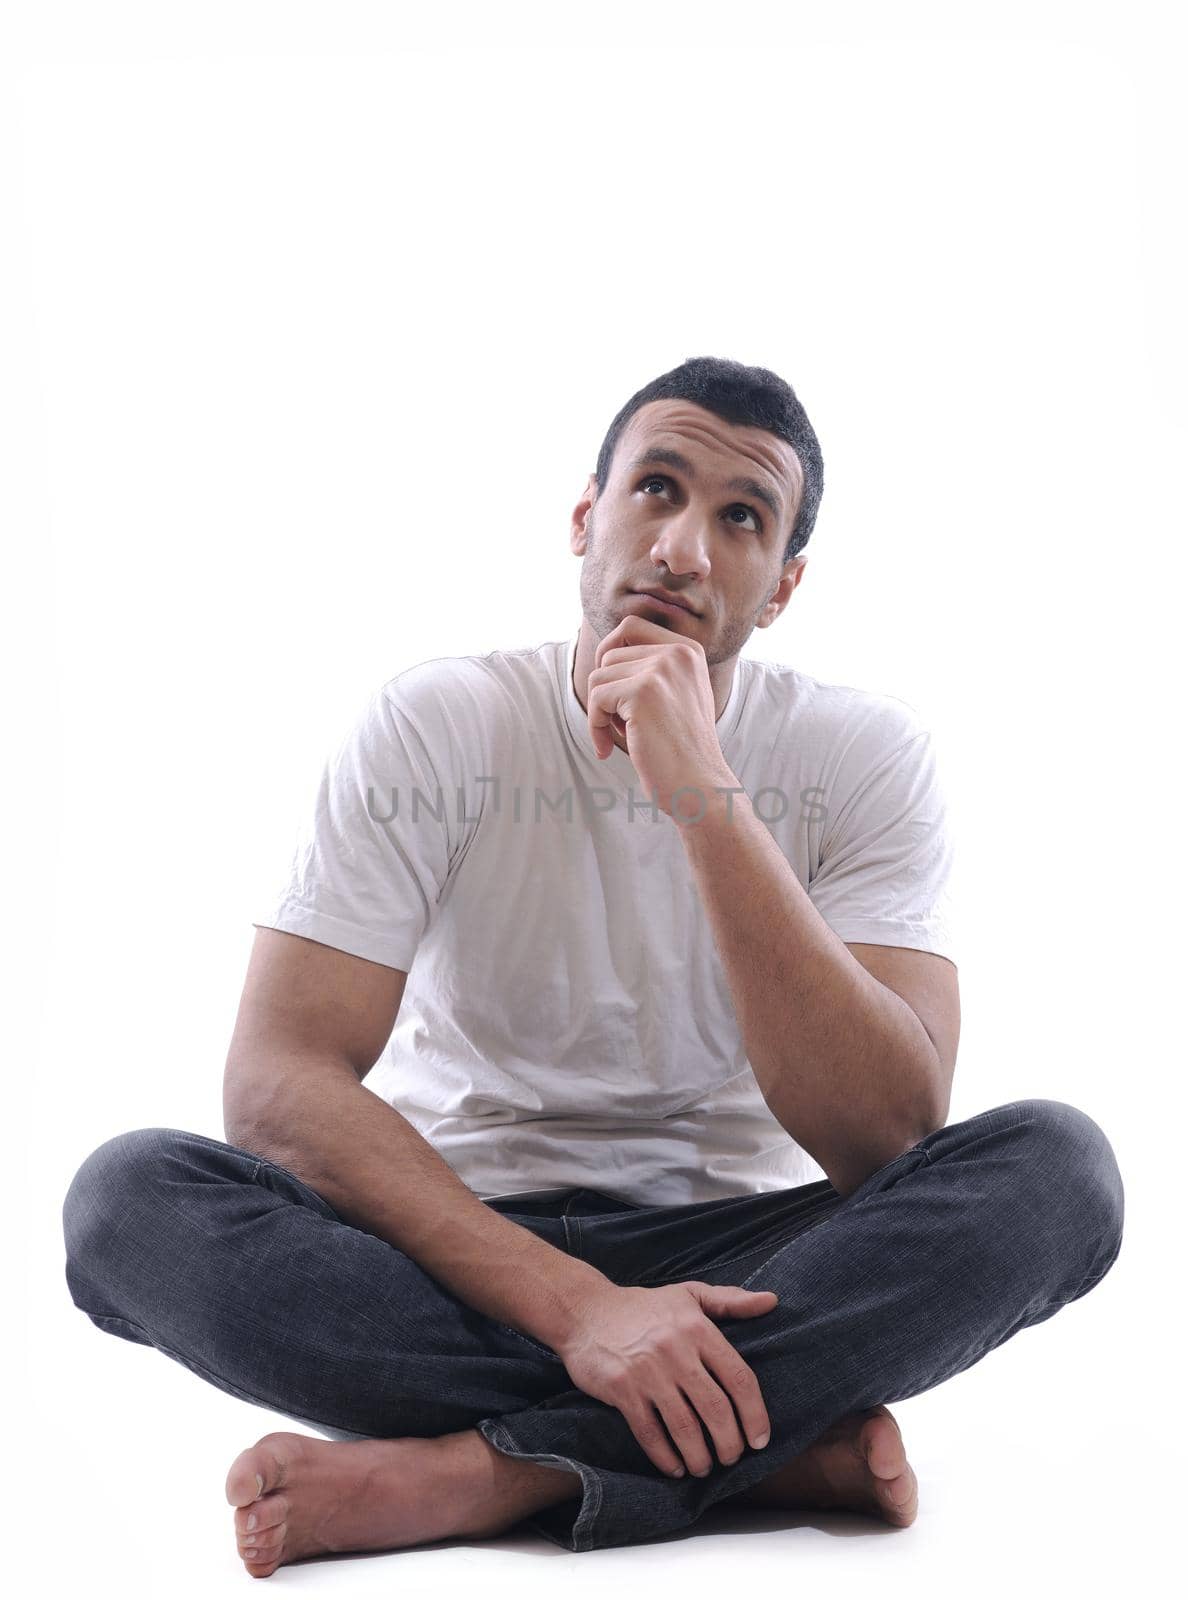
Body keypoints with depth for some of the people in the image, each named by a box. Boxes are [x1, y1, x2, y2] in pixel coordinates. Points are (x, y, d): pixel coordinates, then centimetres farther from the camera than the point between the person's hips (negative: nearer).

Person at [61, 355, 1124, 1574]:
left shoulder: (865, 754, -6)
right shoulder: (434, 725, -7)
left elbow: (884, 1141, -18)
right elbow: (275, 1082, -18)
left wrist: (704, 800, -27)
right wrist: (575, 1304, -30)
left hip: (727, 1250, 0)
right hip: (462, 1245, 0)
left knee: (1056, 1166, -26)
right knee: (127, 1194, -27)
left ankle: (486, 1471, -29)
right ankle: (771, 1436, -27)